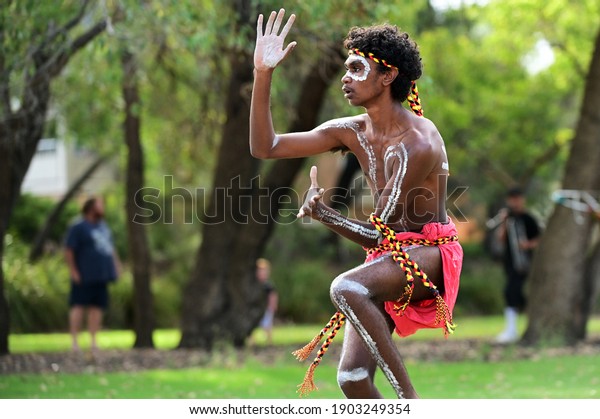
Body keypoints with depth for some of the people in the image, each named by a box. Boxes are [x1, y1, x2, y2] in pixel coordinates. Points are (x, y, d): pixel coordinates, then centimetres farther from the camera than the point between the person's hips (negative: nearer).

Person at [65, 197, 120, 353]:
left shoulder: (103, 226, 17)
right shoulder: (78, 228, -8)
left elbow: (111, 248, 26)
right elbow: (68, 251, -12)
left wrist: (116, 264, 18)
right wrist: (73, 271, -16)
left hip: (101, 275, 7)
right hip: (84, 277, -7)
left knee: (97, 307, 6)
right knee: (79, 306, -7)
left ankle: (94, 341, 10)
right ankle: (74, 341, -6)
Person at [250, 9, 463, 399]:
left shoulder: (416, 143, -20)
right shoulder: (352, 132, 3)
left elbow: (378, 234, -17)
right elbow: (265, 147, 2)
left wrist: (321, 213, -12)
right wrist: (263, 75, -6)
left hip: (429, 253, -8)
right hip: (388, 257, 8)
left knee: (346, 288, -36)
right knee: (352, 377, -10)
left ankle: (411, 400, -30)